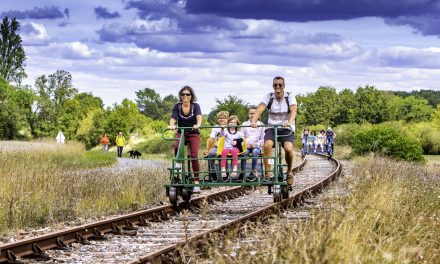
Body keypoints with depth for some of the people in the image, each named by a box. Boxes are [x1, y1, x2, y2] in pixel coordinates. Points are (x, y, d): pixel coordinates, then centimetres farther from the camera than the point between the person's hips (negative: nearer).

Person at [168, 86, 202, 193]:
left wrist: (198, 124, -48)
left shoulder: (195, 106, -6)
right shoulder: (177, 106, -3)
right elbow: (173, 118, -17)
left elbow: (199, 116, -25)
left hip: (193, 133, -1)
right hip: (181, 133, 1)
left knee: (194, 156, -17)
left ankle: (196, 182, -13)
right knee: (176, 147, -33)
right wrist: (171, 125, -41)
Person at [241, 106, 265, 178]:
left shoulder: (261, 125, 12)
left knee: (255, 151, -37)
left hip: (257, 146, -1)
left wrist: (256, 144, -8)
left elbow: (262, 139, 9)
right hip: (247, 145, 1)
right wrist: (246, 144, -6)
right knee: (244, 152, -34)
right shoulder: (244, 124, 15)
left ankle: (253, 171, -31)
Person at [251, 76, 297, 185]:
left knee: (288, 149, -28)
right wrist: (254, 121, -36)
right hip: (272, 128, 1)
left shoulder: (289, 96, -4)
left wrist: (289, 122, -40)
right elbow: (260, 109, -16)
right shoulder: (269, 97, -2)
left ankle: (289, 172, 0)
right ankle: (267, 174, -24)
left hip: (287, 129, -1)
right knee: (267, 146, -30)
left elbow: (293, 111, -19)